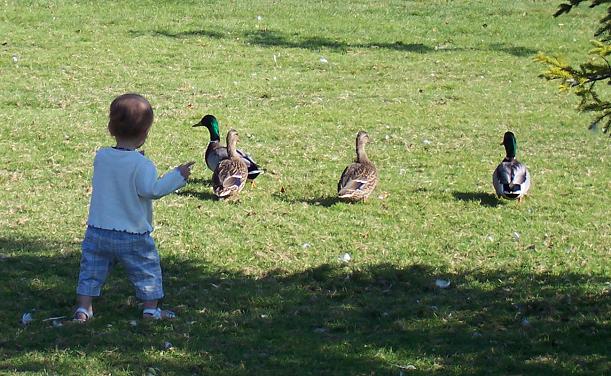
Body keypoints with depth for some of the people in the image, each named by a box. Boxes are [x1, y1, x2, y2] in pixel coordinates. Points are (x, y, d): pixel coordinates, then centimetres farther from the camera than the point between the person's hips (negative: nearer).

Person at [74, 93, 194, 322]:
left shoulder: (101, 157, 0)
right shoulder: (141, 164, -17)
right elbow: (151, 190, -24)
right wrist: (177, 176, -16)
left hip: (97, 231, 4)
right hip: (133, 235, -4)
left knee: (91, 270, 13)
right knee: (147, 270, 13)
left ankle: (84, 308, 7)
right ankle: (151, 309, 15)